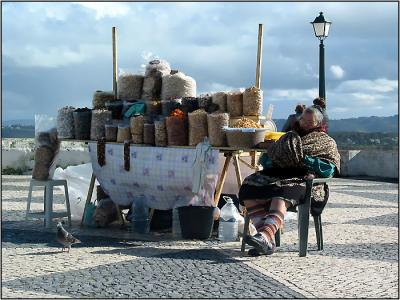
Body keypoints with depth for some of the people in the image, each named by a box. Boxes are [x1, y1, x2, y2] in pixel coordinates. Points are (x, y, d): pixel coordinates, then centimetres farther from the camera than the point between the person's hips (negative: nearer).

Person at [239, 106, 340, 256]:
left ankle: (265, 236, -60)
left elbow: (329, 169, 2)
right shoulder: (289, 136, 32)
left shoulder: (326, 142, 18)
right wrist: (272, 162, 5)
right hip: (278, 173, 5)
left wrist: (305, 160, -8)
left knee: (282, 193, -39)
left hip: (303, 178, -5)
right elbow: (265, 158, 29)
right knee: (249, 185, -25)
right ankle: (268, 241, -34)